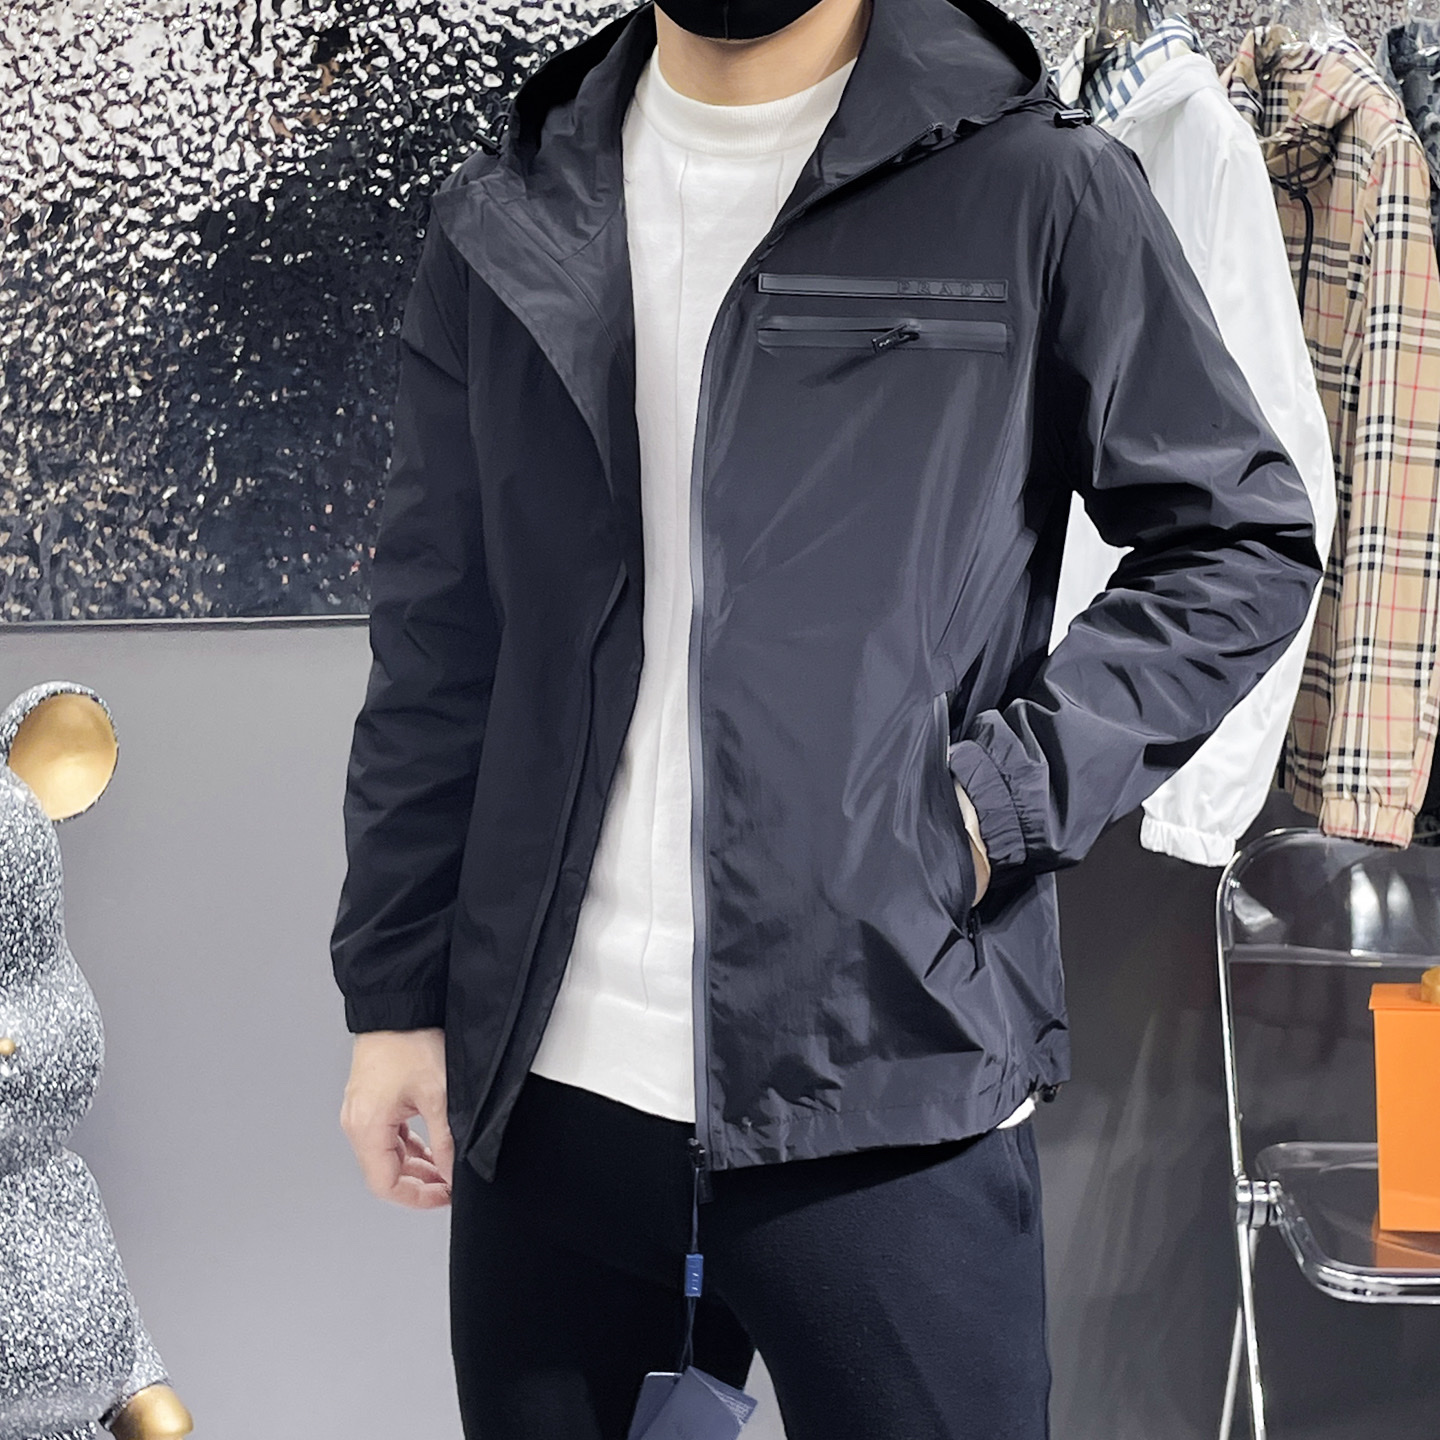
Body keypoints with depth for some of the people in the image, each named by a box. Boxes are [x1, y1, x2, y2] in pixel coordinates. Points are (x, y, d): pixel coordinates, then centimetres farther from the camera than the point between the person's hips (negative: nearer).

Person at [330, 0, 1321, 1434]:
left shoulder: (1034, 188, -1)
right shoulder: (508, 226, 10)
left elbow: (1246, 542, 3)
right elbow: (433, 654, 13)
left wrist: (1006, 793, -9)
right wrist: (395, 991, 10)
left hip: (890, 1104, -3)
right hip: (542, 1096, 4)